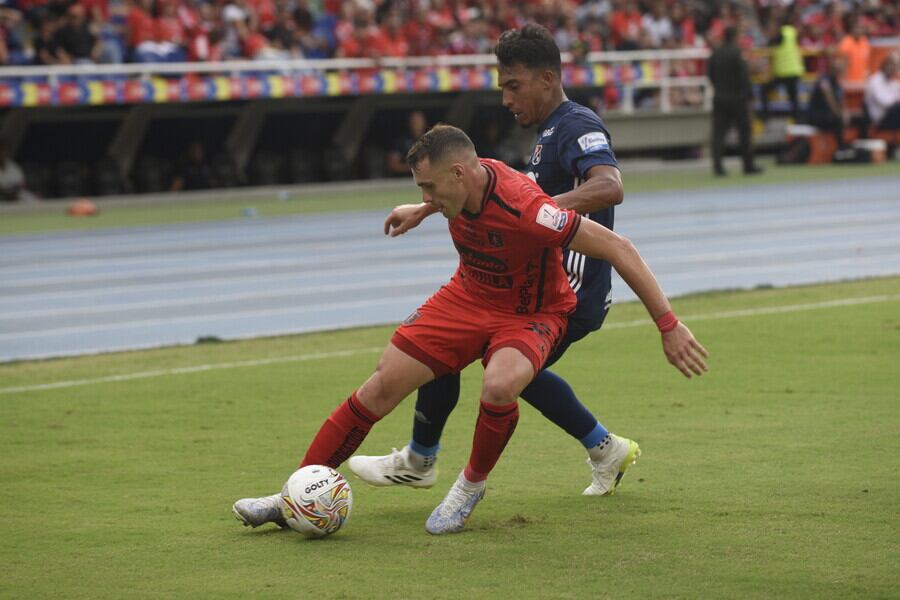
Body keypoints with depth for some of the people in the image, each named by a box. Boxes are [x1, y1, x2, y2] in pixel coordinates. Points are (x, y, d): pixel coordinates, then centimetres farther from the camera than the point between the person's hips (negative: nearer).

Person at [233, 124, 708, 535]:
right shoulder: (460, 187, -15)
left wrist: (668, 325, -32)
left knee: (499, 387, -36)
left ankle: (472, 486, -6)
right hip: (468, 297, 6)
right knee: (384, 383, -5)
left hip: (530, 314, -6)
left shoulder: (524, 209, -35)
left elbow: (617, 248, -32)